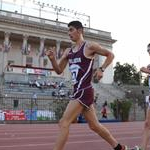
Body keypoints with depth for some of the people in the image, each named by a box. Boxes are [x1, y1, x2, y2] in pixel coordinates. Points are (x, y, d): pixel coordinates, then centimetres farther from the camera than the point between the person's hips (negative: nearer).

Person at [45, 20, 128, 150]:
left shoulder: (90, 46, -5)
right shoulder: (68, 51, 15)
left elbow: (110, 55, 5)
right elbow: (59, 71, 15)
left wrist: (101, 69, -7)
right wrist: (52, 59, -1)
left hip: (84, 91, -8)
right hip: (78, 91, 8)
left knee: (64, 123, -12)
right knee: (94, 125, 16)